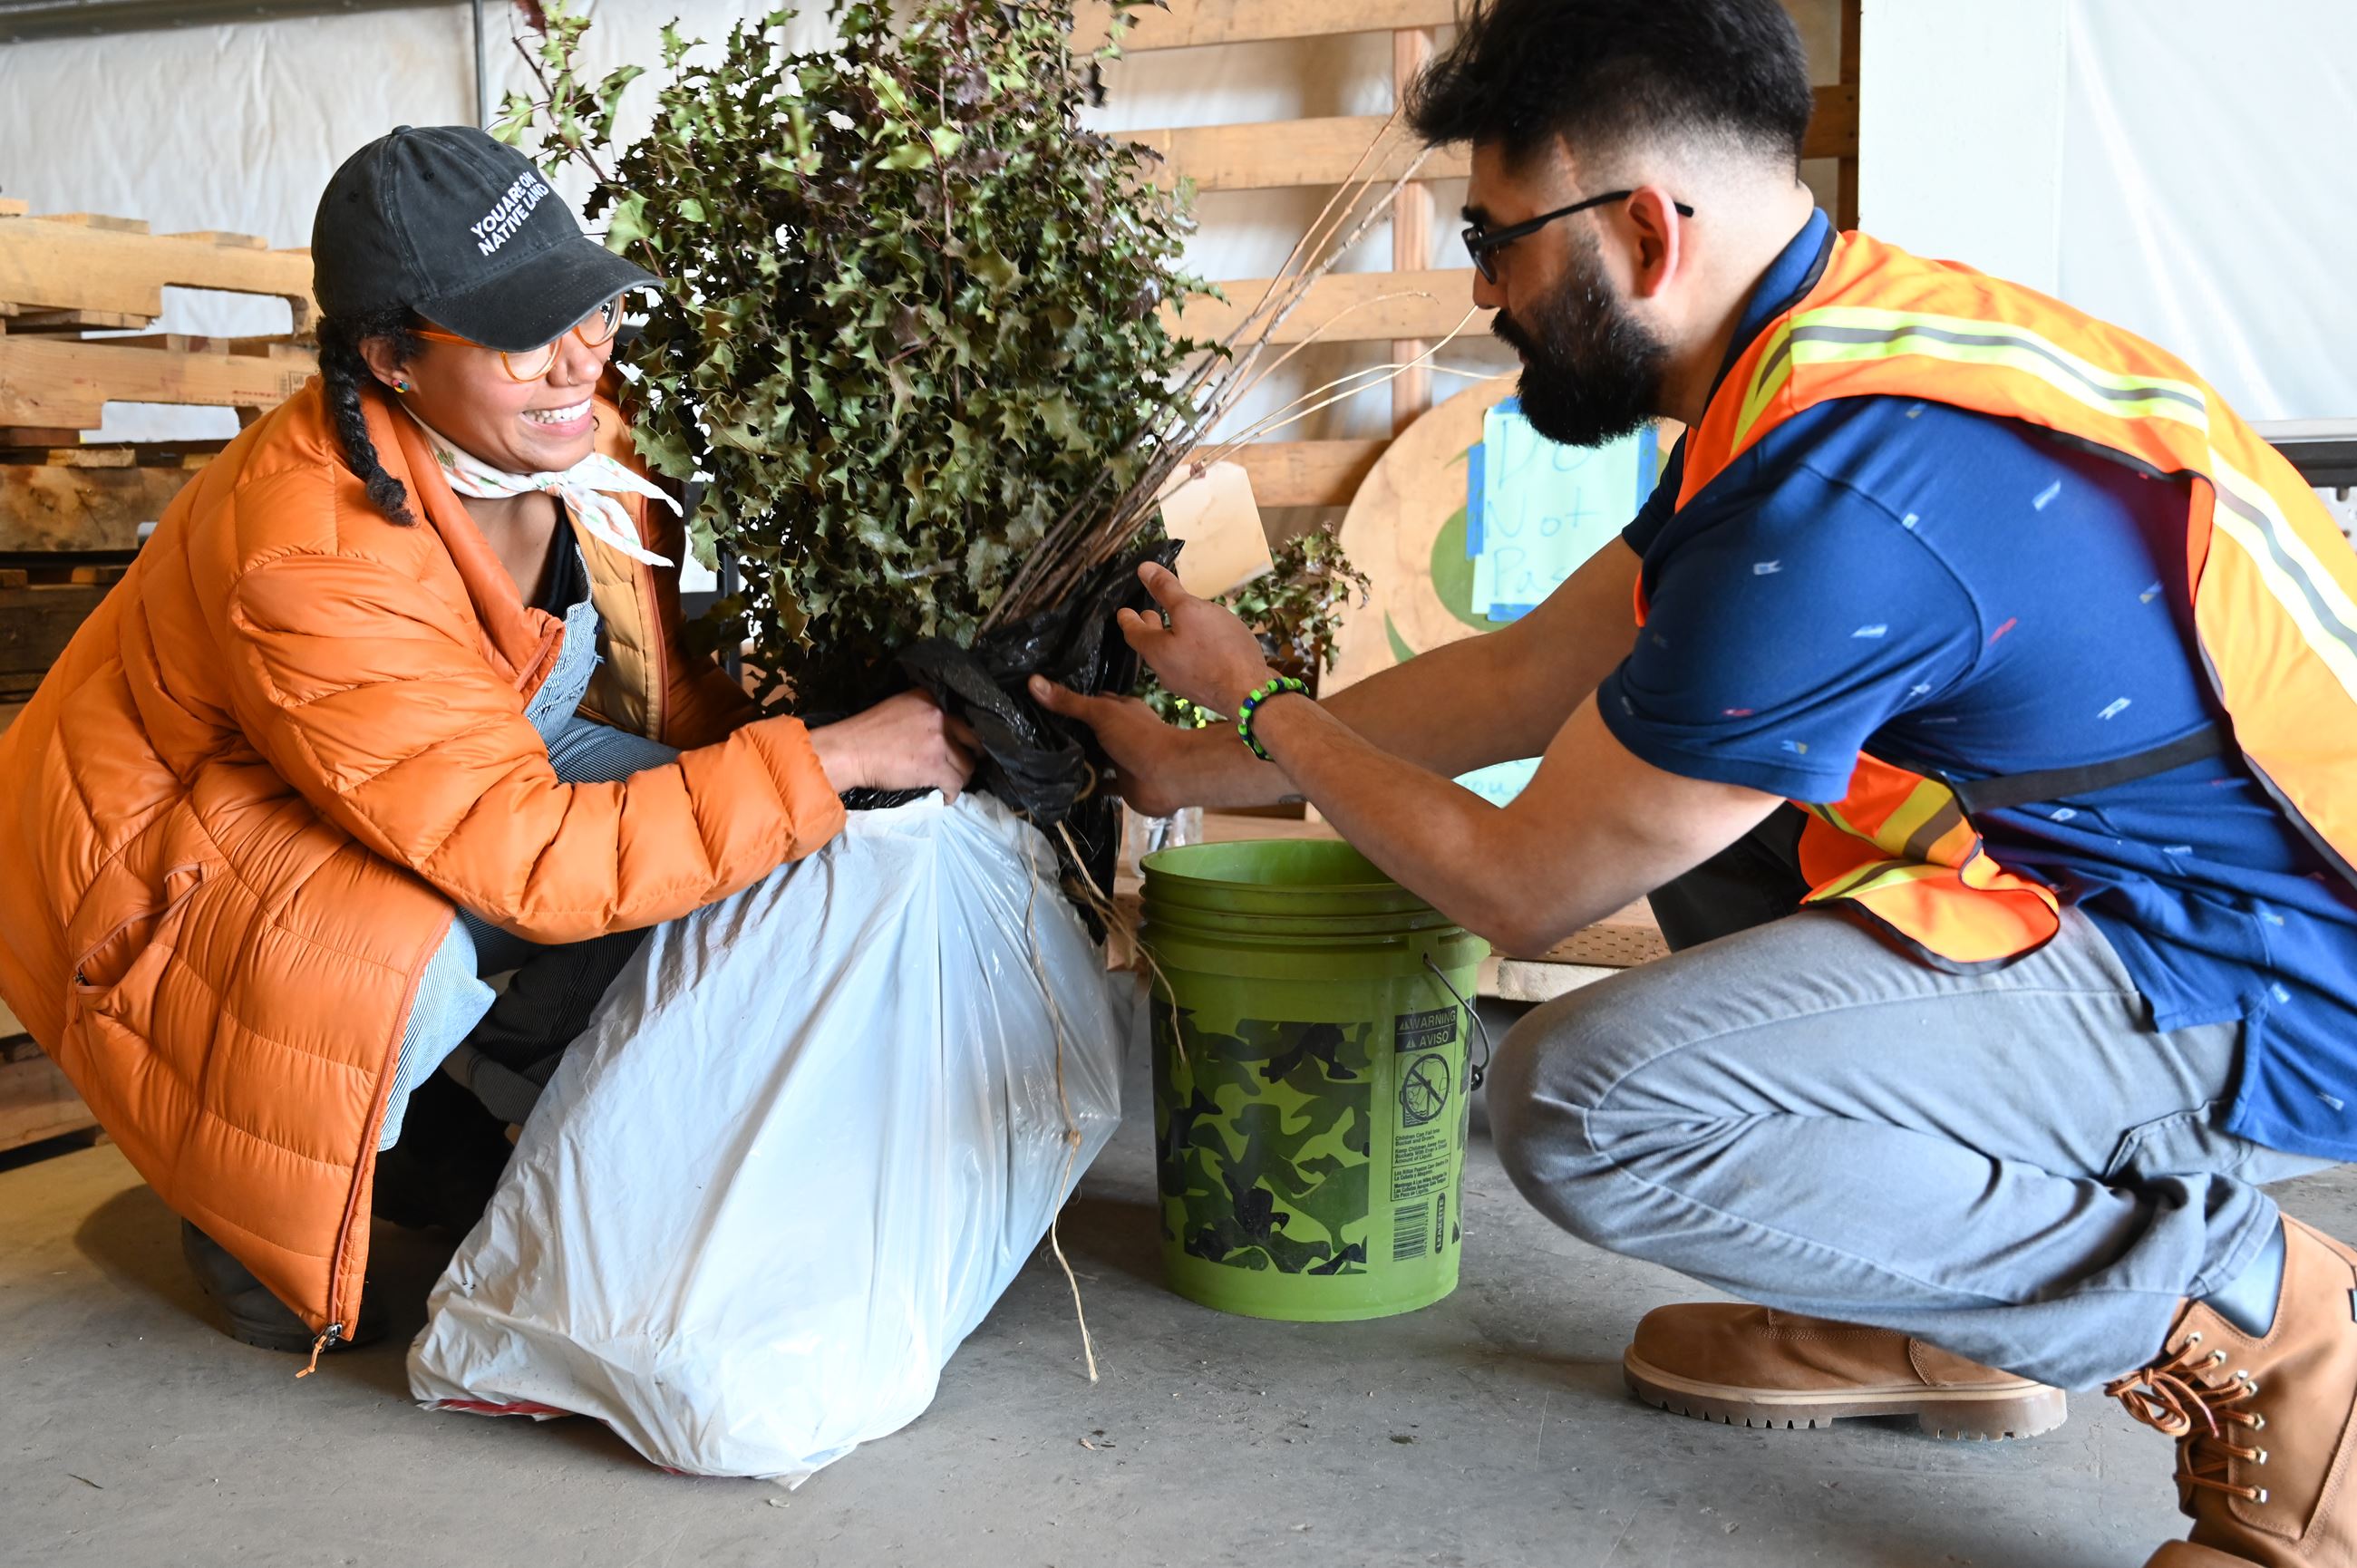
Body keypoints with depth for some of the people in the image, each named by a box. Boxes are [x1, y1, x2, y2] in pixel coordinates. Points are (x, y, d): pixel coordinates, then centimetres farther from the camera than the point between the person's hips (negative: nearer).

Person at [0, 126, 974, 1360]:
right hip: (158, 877, -7)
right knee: (412, 962, -38)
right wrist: (831, 762, -36)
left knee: (697, 810, -12)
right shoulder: (310, 558, -37)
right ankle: (245, 1213, -2)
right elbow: (531, 856, -38)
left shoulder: (577, 442, -14)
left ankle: (447, 1132, 9)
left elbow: (673, 691, -1)